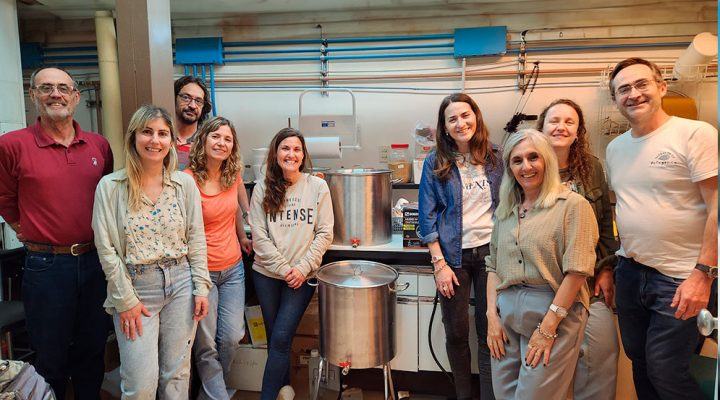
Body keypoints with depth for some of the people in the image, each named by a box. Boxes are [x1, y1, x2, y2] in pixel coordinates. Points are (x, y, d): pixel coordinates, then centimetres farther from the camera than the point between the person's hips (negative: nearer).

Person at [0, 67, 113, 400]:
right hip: (46, 265, -3)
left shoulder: (99, 145, 3)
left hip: (96, 261, 3)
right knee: (51, 359, 13)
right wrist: (32, 234, 4)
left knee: (93, 351, 18)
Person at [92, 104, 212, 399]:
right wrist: (126, 300, -7)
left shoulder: (185, 183, 1)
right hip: (135, 286, -2)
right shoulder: (110, 187, -6)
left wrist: (200, 287, 0)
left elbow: (196, 239, 4)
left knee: (177, 374, 12)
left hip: (181, 283, 2)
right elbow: (107, 249, -6)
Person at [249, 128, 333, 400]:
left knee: (281, 339, -5)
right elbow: (259, 236, -4)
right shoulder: (262, 189, -2)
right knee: (274, 338, 12)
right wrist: (283, 269, -10)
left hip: (302, 275, -2)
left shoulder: (317, 187, -3)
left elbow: (324, 234, -3)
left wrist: (302, 268, -11)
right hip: (267, 274, 2)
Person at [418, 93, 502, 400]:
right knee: (456, 334, 9)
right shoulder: (435, 163, -2)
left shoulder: (495, 157, 2)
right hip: (454, 256, -1)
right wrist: (439, 263, -10)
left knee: (489, 332, 6)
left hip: (491, 252, 1)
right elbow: (427, 217, -4)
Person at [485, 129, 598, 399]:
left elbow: (577, 271, -12)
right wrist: (492, 314, 2)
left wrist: (547, 327, -15)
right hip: (507, 313, 5)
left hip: (555, 314, -5)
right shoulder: (505, 211, 12)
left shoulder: (573, 205, -6)